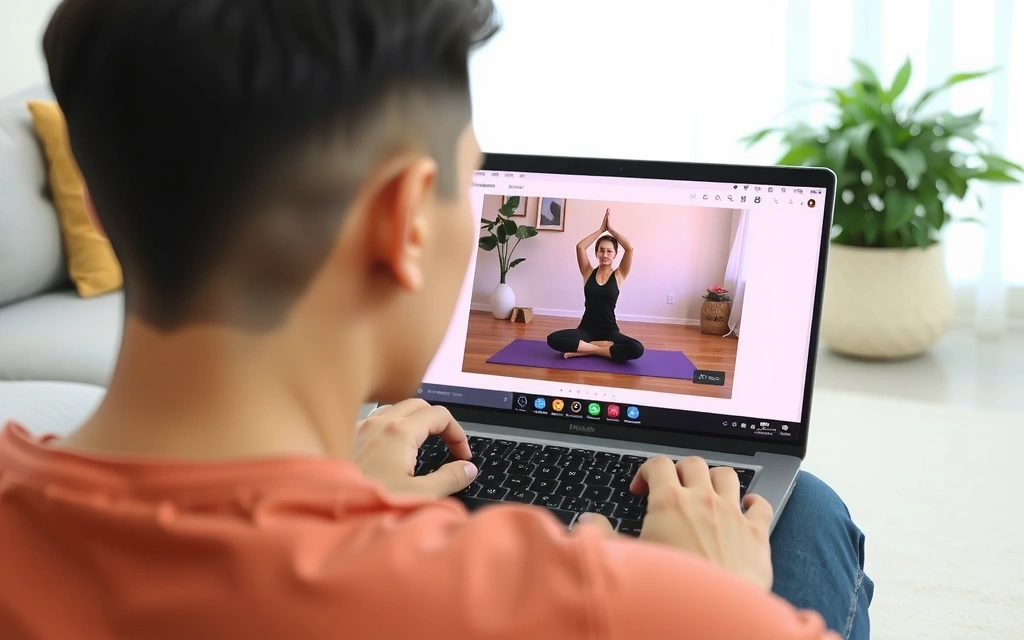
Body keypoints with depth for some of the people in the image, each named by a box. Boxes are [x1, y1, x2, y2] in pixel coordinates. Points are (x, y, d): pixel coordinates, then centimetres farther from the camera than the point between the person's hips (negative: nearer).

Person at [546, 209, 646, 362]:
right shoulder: (588, 272, 6)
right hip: (586, 329, 0)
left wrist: (610, 229, -2)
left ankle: (587, 349, -18)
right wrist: (601, 229, -1)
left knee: (637, 349, -31)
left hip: (609, 331, 0)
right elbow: (580, 246, -7)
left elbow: (629, 248, -11)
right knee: (553, 339, -28)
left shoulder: (619, 275, 3)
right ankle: (602, 346, -20)